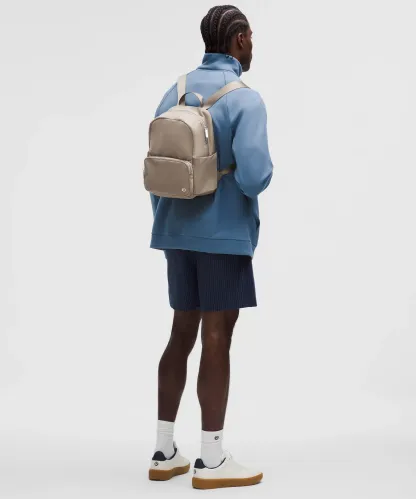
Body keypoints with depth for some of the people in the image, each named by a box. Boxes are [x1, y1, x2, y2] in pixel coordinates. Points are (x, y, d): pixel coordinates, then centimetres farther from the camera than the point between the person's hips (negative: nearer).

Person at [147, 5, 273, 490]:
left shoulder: (173, 94, 8)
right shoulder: (245, 99, -13)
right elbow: (254, 175, -23)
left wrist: (165, 225, 17)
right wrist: (266, 174, 1)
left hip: (180, 232, 7)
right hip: (224, 234, -7)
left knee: (182, 334, 13)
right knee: (216, 341, -2)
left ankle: (164, 452, 18)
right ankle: (211, 460, 5)